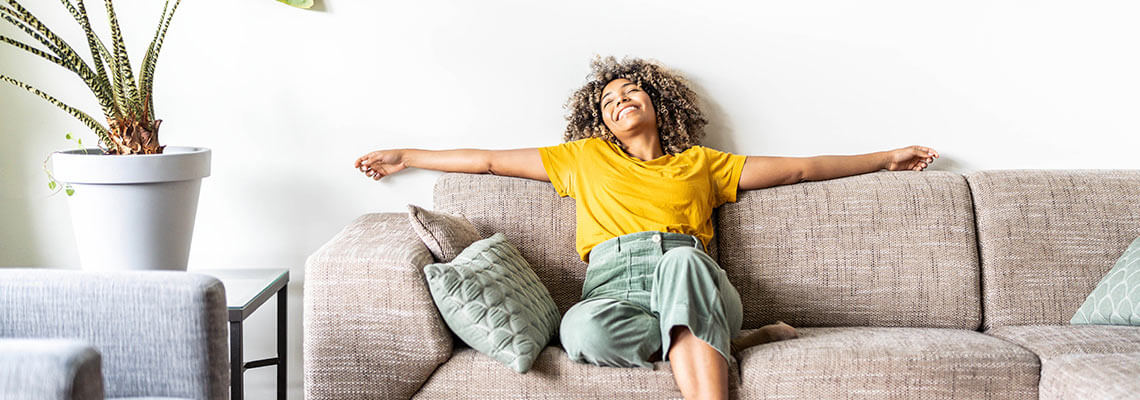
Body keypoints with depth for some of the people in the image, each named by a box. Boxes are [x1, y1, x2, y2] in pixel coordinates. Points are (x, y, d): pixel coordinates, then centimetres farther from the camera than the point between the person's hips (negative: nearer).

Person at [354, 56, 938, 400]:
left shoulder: (701, 163, 28)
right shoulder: (586, 157, 30)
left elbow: (797, 168, 28)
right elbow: (491, 160, 31)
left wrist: (887, 158, 27)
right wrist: (406, 157, 31)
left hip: (693, 286, 0)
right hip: (615, 288, 1)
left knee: (680, 259, -38)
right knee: (583, 329, -37)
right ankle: (730, 344, -22)